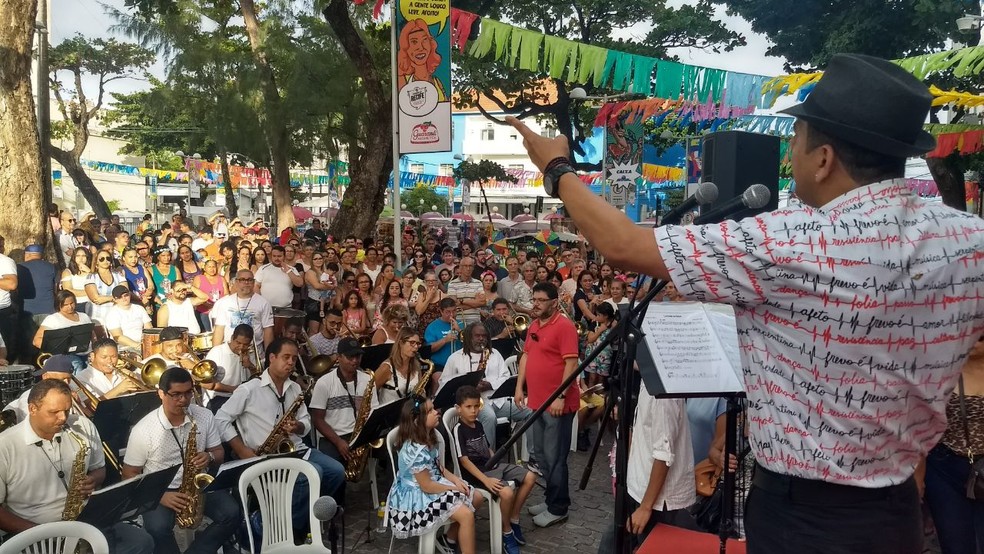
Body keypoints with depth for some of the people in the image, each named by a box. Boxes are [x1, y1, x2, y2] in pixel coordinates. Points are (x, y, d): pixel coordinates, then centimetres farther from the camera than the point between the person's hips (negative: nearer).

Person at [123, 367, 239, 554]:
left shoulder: (205, 416, -3)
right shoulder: (143, 429, -11)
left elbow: (219, 453, 7)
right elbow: (129, 474, -5)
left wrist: (209, 457, -19)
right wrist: (160, 496, -20)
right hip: (160, 491, -2)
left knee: (232, 513, -23)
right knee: (157, 529, -33)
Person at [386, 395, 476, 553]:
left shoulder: (427, 438, 1)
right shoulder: (416, 450, -28)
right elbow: (426, 486, -23)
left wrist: (456, 479, -4)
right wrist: (453, 488, -11)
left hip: (433, 483, 10)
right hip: (417, 496, -10)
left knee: (475, 498, 10)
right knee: (467, 515, -22)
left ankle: (450, 540, 22)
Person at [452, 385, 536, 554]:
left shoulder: (478, 425, 12)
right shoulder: (458, 430, -14)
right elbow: (464, 460, -19)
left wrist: (496, 464, 5)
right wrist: (485, 480, -25)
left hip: (492, 465, 9)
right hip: (476, 472, -9)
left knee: (530, 477, 0)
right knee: (507, 492, -32)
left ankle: (514, 520, 11)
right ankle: (506, 532, -6)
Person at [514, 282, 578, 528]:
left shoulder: (564, 326, -14)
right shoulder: (534, 325, 13)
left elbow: (571, 363, -18)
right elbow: (526, 355, 19)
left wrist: (560, 396, -22)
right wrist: (519, 387, 11)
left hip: (557, 403, -9)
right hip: (537, 401, 9)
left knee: (554, 457, -1)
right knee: (541, 455, 17)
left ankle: (558, 508, 10)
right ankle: (552, 499, 30)